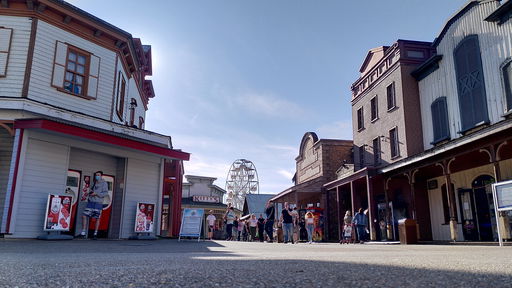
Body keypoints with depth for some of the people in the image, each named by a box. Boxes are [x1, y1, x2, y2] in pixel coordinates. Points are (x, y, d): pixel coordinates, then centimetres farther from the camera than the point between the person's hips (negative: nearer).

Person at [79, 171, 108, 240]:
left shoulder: (104, 183, 0)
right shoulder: (94, 183, 18)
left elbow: (106, 193, -10)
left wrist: (96, 194, -16)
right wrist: (90, 192, 9)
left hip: (98, 203, -5)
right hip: (90, 202, 6)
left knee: (97, 218, -1)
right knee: (84, 216, -2)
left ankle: (95, 234, 10)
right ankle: (83, 233, 6)